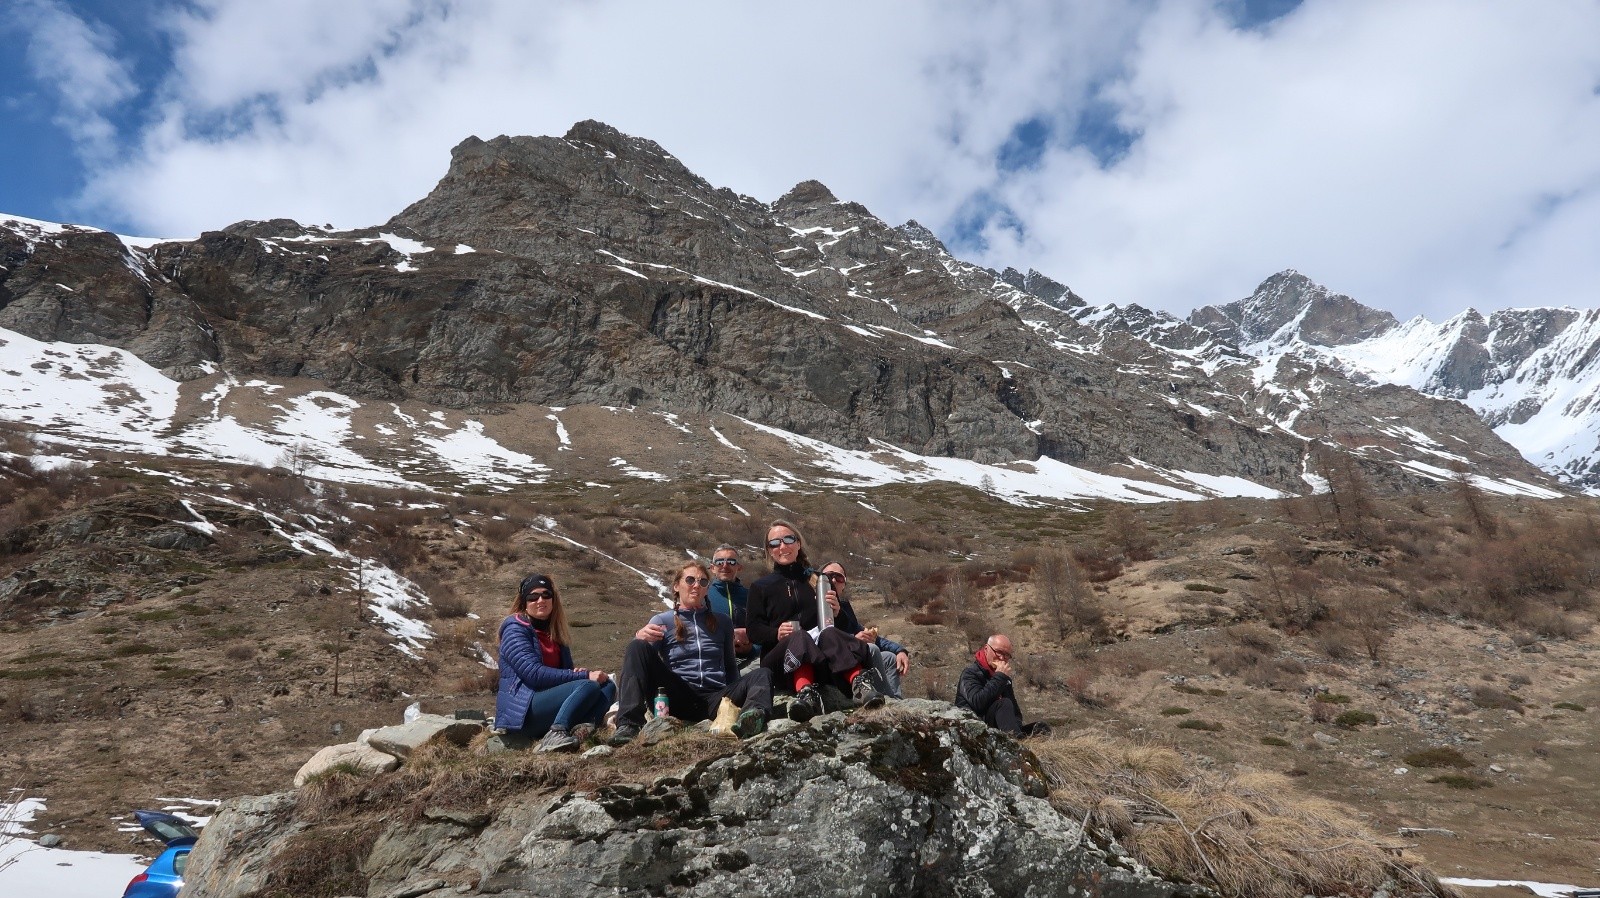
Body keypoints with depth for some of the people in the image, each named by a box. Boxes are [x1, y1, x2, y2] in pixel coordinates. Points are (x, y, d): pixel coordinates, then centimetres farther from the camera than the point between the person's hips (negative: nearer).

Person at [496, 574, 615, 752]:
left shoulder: (554, 631, 18)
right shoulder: (515, 629, -5)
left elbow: (567, 670, 19)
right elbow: (533, 673, -18)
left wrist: (579, 673, -8)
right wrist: (584, 676, -19)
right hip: (522, 711, -8)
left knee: (608, 686, -9)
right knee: (588, 686, -26)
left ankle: (582, 728, -35)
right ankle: (555, 736, -42)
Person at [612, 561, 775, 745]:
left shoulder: (722, 621, 22)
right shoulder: (662, 621, 14)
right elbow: (641, 660, 0)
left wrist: (735, 696, 10)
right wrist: (639, 637, -22)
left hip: (715, 700, 2)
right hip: (677, 698, -2)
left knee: (762, 674, -24)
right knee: (638, 647, -20)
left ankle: (753, 715, -59)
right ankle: (629, 723, -34)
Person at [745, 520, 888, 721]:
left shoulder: (818, 580, 24)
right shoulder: (760, 587, 18)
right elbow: (753, 631, 7)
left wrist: (836, 612, -1)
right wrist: (776, 633, -14)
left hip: (820, 661, 2)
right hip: (779, 657, -1)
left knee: (830, 634, -33)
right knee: (800, 638, -36)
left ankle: (860, 682, -60)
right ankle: (806, 692, -65)